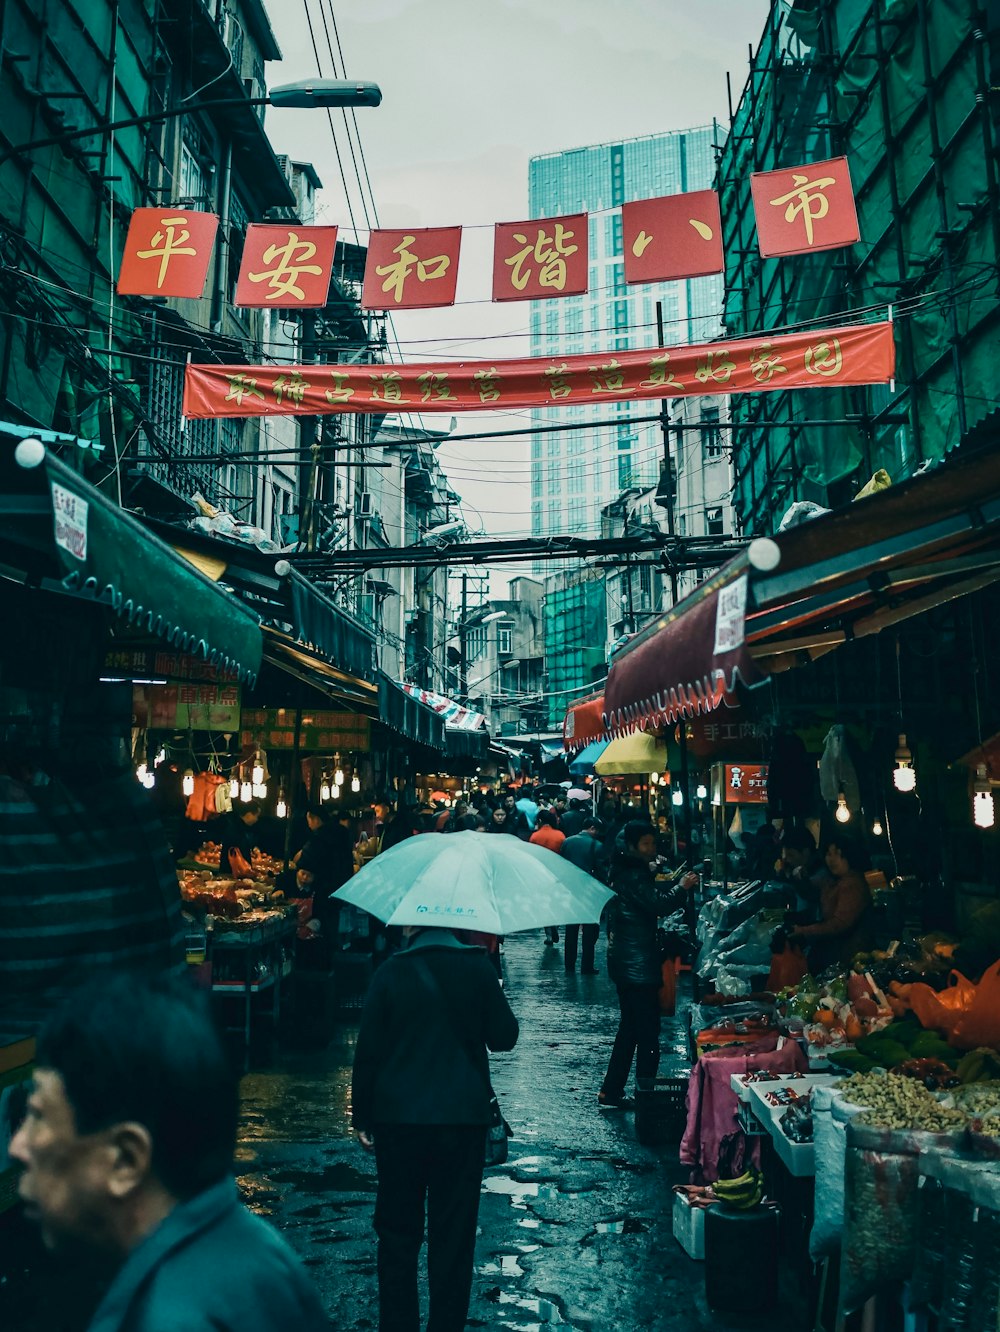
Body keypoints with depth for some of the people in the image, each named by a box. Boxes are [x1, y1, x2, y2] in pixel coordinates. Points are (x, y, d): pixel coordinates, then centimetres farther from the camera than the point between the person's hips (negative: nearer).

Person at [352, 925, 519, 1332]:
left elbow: (368, 1050, -5)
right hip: (464, 1119, 1)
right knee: (454, 1235, 11)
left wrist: (362, 1117, 4)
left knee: (398, 1232, 14)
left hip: (399, 1118, 0)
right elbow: (504, 1037, 1)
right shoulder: (478, 969, -4)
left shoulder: (391, 973, -7)